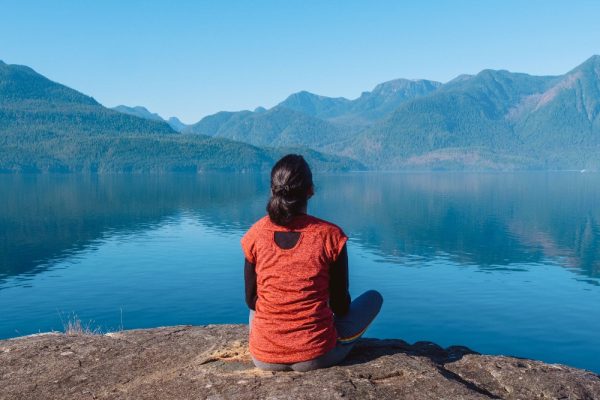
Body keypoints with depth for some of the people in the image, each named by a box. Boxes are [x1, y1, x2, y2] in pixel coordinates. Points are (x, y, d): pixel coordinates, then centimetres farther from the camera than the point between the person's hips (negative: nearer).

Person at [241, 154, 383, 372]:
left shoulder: (256, 234, -8)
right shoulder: (330, 235, -14)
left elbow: (251, 300, 2)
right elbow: (340, 306, -5)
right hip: (315, 357, -3)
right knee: (373, 297, 19)